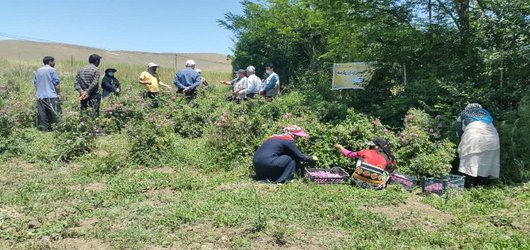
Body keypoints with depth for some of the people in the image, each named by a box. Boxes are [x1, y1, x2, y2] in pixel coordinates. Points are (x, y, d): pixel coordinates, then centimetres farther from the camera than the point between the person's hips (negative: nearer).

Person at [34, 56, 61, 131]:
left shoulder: (38, 71, 15)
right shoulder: (52, 70, -3)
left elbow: (35, 82, 18)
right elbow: (56, 83, -7)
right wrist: (59, 93, 1)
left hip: (40, 96, 6)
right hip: (51, 96, -6)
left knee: (42, 115, 5)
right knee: (55, 114, -2)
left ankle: (43, 129, 5)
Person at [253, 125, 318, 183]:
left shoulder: (275, 136, 21)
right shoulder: (288, 140, -1)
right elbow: (300, 156, 2)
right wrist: (312, 158, 20)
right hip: (267, 163, -8)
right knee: (292, 158, 5)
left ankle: (262, 178, 21)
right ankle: (281, 181, 6)